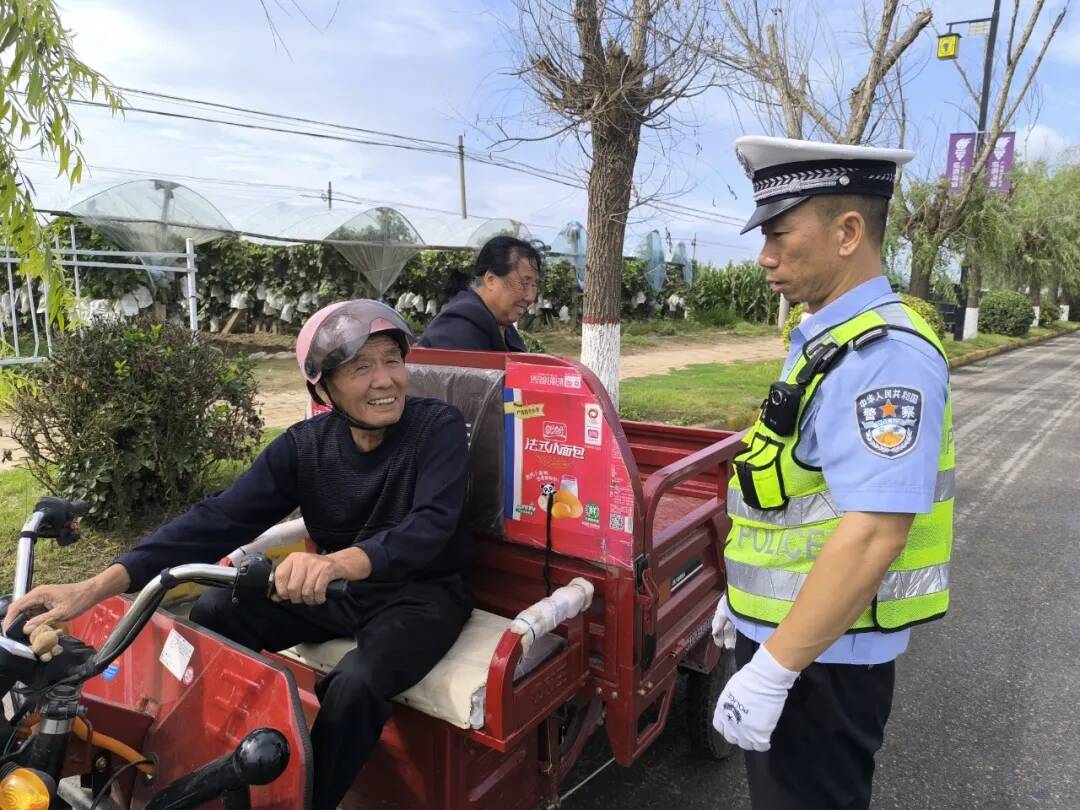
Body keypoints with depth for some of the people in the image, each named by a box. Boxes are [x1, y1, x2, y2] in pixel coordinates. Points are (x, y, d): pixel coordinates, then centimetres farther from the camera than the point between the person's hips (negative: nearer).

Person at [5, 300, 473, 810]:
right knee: (214, 613, -11)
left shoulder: (438, 426, -18)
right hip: (337, 590, 5)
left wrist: (342, 561, -53)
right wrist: (98, 586, -26)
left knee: (355, 684, -31)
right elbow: (219, 519, -14)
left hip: (423, 593, -4)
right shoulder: (304, 444, -6)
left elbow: (431, 525, -33)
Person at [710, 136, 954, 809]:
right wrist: (746, 596, 19)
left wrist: (771, 671, -26)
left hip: (825, 654, -9)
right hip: (787, 629, 9)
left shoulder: (881, 354, -23)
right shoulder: (824, 340, 7)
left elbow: (873, 533, -30)